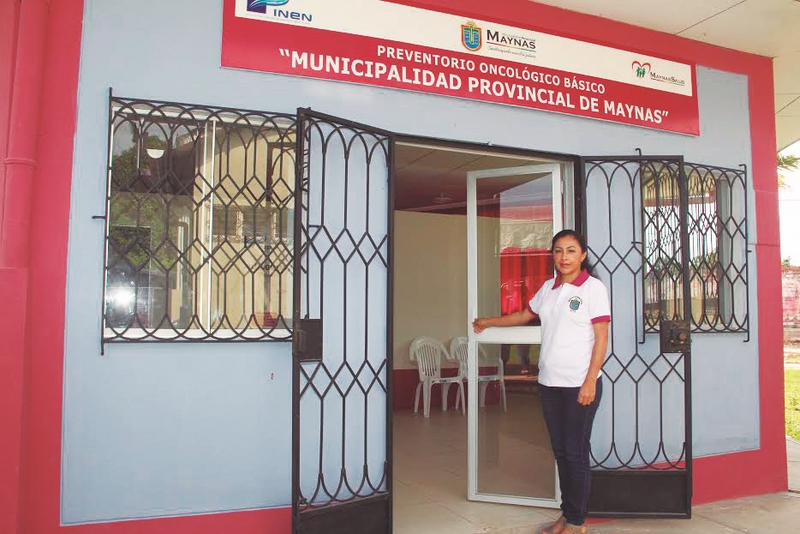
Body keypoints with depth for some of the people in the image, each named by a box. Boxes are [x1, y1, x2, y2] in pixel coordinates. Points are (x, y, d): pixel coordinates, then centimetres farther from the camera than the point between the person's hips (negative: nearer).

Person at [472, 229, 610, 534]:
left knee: (576, 452, 1)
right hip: (550, 383, 6)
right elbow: (525, 315, 26)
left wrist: (590, 382, -15)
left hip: (579, 384, -5)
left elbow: (601, 338, -9)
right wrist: (488, 322, 33)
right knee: (560, 451, 12)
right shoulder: (548, 288, 10)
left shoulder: (593, 288, -6)